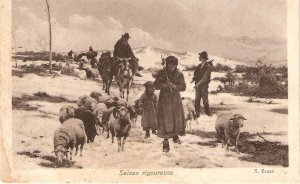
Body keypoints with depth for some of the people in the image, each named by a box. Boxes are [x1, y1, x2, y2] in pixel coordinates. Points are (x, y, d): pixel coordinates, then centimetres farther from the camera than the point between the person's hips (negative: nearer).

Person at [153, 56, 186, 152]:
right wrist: (165, 85, -21)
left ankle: (176, 135, 29)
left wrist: (174, 86, -21)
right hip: (164, 99, -1)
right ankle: (165, 142, 0)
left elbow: (183, 87, -4)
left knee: (177, 117, 2)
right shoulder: (161, 73, -1)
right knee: (165, 119, -5)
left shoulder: (179, 74, 1)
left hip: (175, 99, 1)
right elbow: (156, 85, -3)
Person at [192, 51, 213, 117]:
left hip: (204, 85, -6)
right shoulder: (200, 65, 9)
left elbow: (205, 77, -17)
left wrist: (198, 84, -23)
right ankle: (197, 113, 8)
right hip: (198, 85, 6)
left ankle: (207, 111, 16)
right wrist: (194, 79, -1)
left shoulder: (208, 66, -12)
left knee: (205, 99, 1)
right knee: (197, 99, 3)